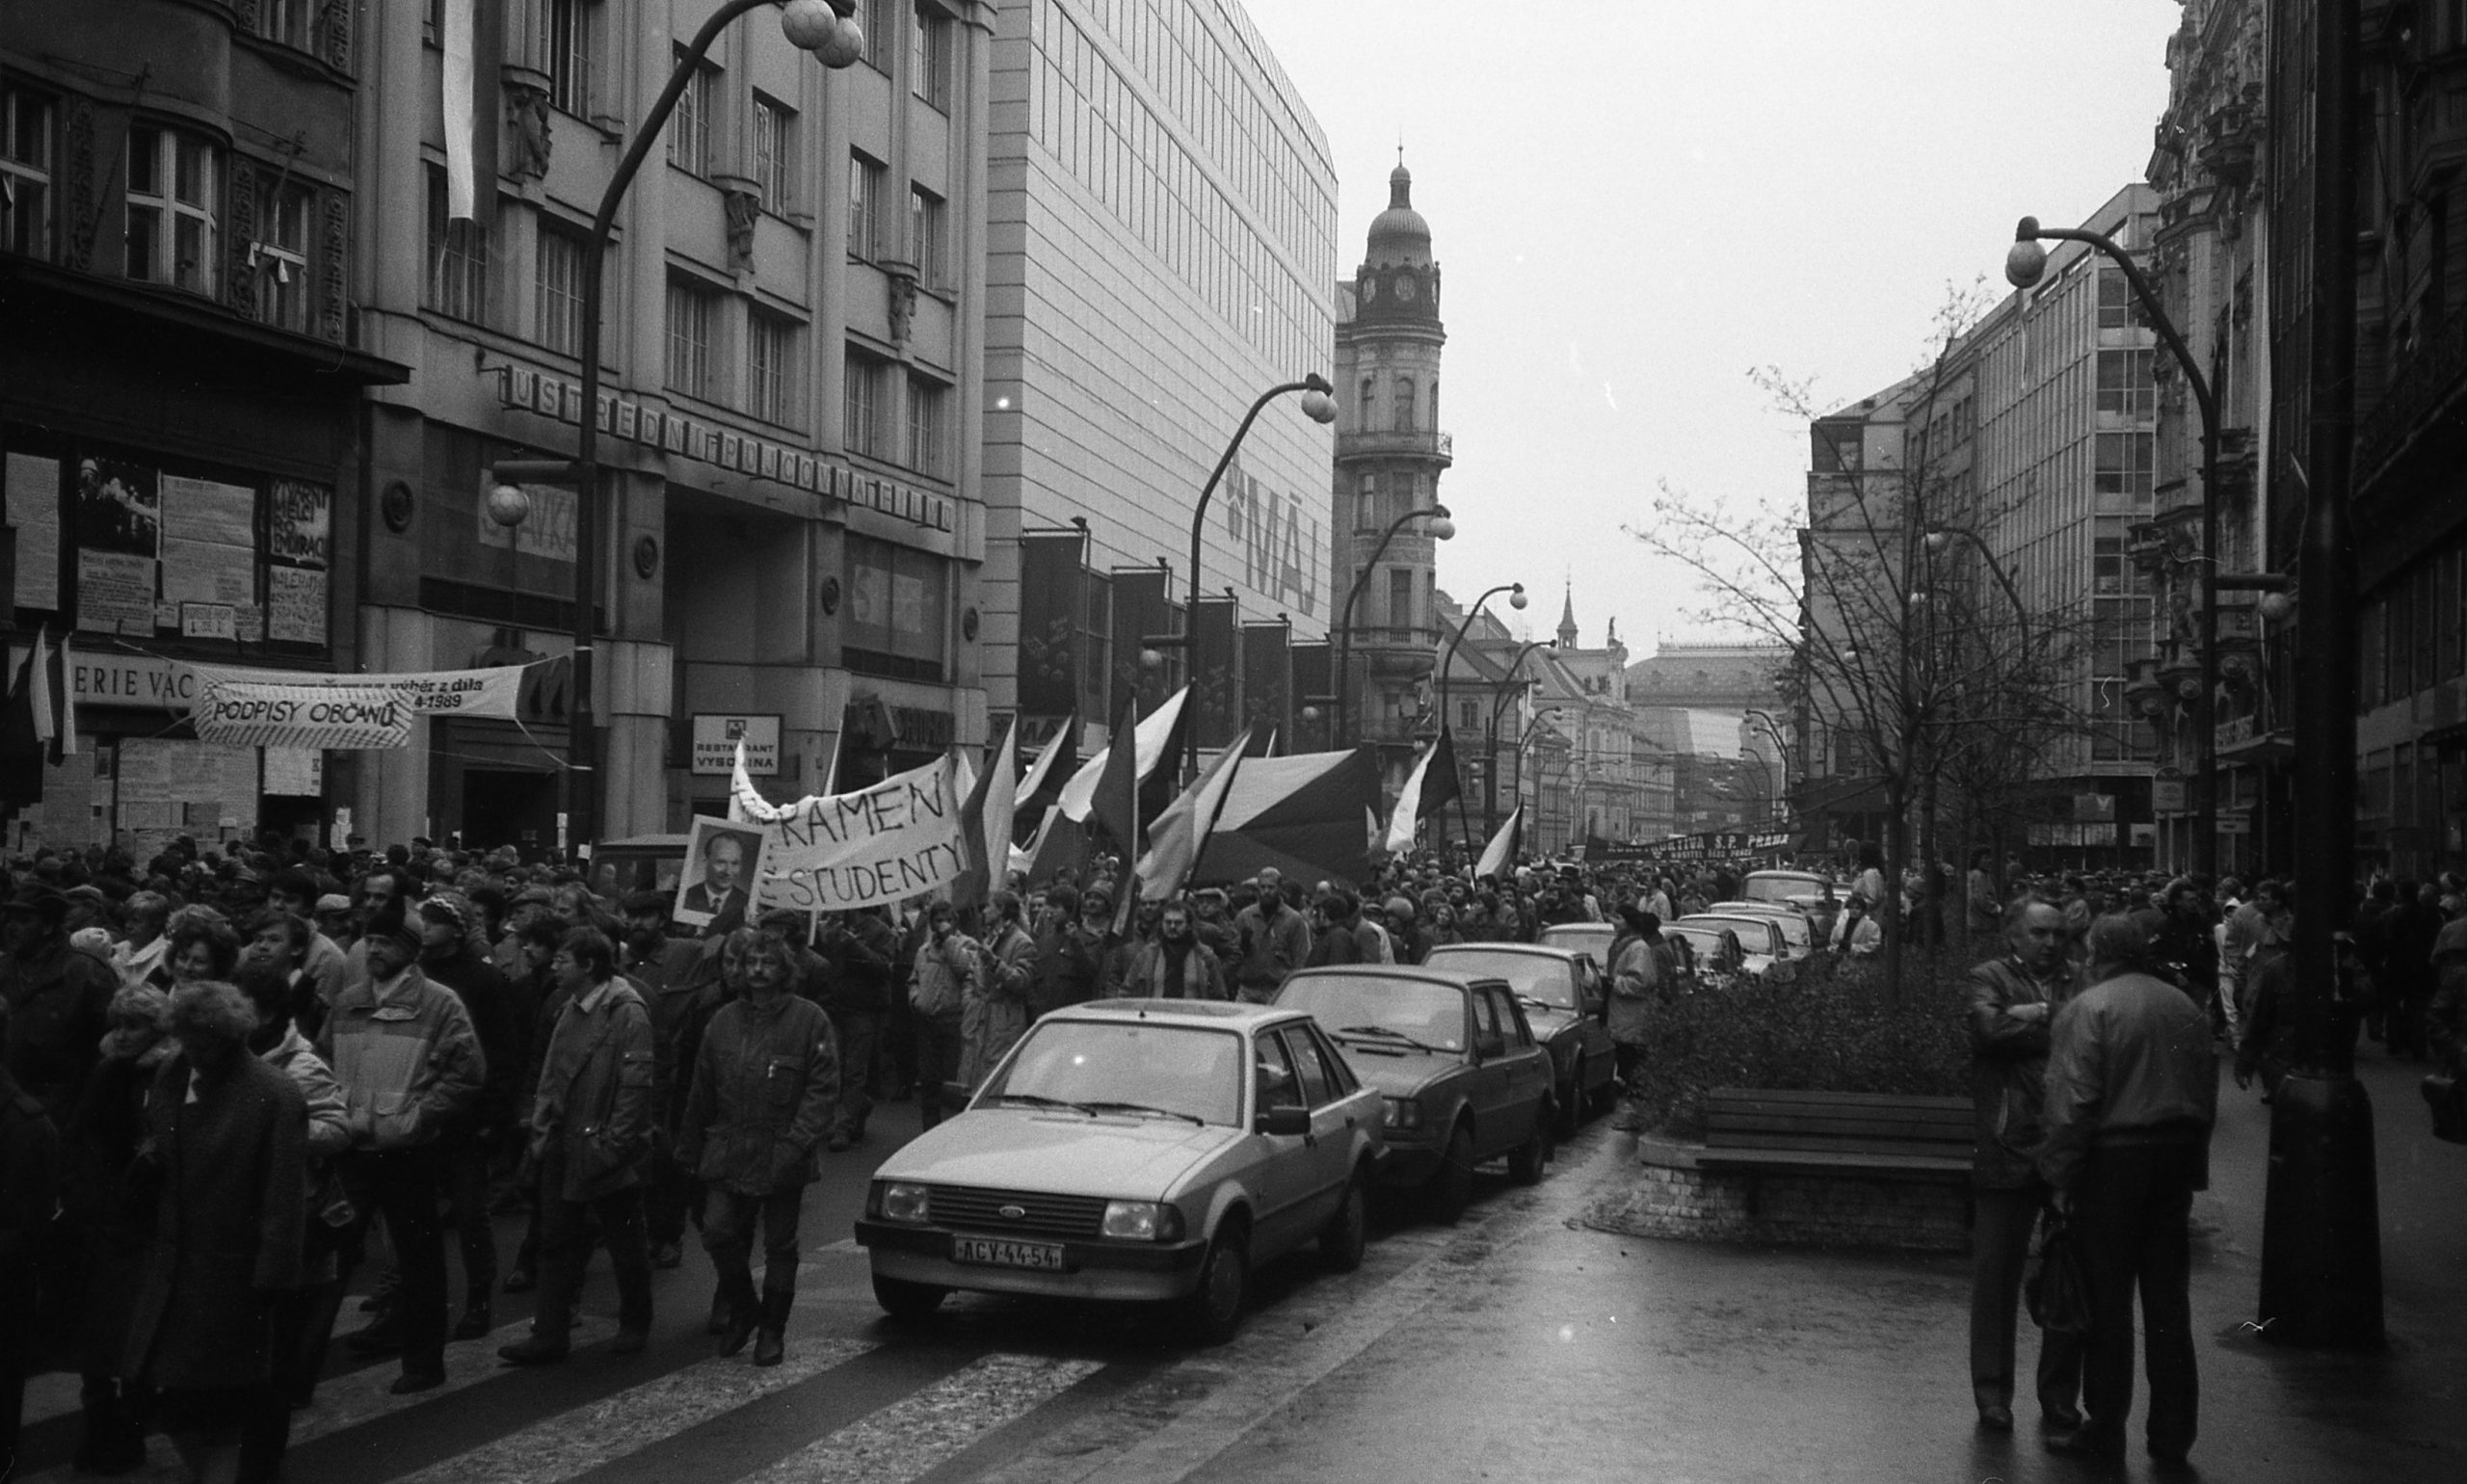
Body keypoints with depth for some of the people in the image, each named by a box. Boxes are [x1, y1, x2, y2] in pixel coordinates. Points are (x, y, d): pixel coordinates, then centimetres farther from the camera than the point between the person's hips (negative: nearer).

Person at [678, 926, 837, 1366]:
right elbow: (702, 1091, 12)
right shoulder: (724, 1020, 8)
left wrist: (797, 1143, -17)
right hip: (727, 1154, 3)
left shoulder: (809, 1020, -5)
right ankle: (740, 1308, 20)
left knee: (780, 1245, 7)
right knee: (718, 1233, -5)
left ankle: (771, 1330, 21)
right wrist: (690, 1149, 10)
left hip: (781, 1158, -3)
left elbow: (823, 1089, -8)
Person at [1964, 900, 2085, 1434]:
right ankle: (1993, 1395, 14)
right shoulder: (1991, 977, 3)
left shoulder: (2077, 979, 13)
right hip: (2010, 1149, -3)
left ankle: (2060, 1395, 21)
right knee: (1997, 1274, 3)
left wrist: (2037, 1015, -8)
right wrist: (2060, 1025, -8)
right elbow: (1989, 1029, -15)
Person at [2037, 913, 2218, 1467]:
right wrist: (2193, 1167, 19)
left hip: (2114, 1157, -5)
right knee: (2168, 1301, 10)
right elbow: (2207, 1093, 14)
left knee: (2107, 1300, 3)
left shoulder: (2088, 1009, -8)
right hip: (2179, 1153, 6)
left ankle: (2105, 1427, 9)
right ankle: (2172, 1436, 16)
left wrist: (2059, 1176, -9)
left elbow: (2073, 1103, -14)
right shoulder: (2186, 1008, 11)